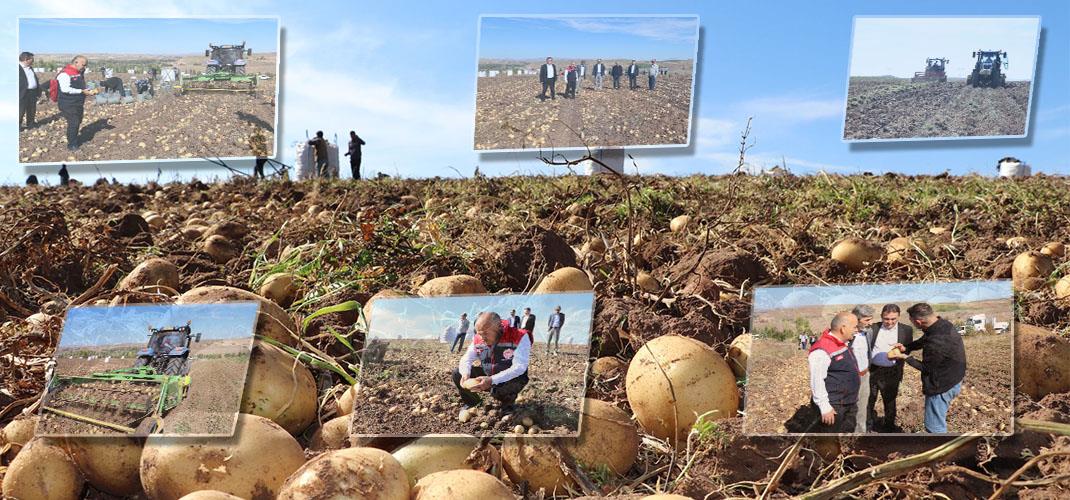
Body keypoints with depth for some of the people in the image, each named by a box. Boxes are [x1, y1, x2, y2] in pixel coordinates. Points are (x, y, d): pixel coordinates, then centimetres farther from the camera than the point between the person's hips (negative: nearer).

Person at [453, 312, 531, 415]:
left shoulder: (519, 337, -26)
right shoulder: (478, 339, -8)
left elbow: (519, 367, -33)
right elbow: (466, 359, -5)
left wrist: (492, 380, -43)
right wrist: (465, 374, -31)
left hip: (510, 380, -5)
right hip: (487, 377, 5)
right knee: (457, 374, -9)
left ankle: (507, 405, -1)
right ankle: (471, 402, 18)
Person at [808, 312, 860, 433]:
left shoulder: (844, 343, 9)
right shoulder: (822, 350, -22)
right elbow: (816, 381, -23)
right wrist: (825, 407, -22)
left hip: (849, 403, 10)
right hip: (833, 406, -10)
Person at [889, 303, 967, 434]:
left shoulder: (936, 343, -36)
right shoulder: (944, 323, -8)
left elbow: (926, 368, -18)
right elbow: (923, 340, 11)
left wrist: (905, 357, -8)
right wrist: (906, 347, -3)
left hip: (942, 386, -10)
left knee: (934, 427, 3)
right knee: (938, 421, 25)